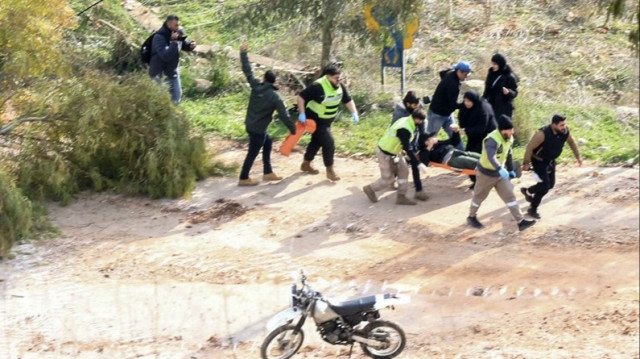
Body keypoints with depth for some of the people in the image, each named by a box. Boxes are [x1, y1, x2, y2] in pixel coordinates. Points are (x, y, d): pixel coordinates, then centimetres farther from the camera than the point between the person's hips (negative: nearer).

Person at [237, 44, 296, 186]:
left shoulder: (256, 86, -7)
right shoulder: (275, 97, -19)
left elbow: (248, 71, 0)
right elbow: (284, 115, -18)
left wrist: (243, 53, 9)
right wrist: (293, 129, -8)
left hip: (250, 124, 7)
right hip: (258, 129, -7)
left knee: (267, 142, 23)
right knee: (252, 153, 5)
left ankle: (267, 173, 27)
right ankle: (243, 179, 15)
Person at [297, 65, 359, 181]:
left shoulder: (340, 86, -7)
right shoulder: (318, 86, -28)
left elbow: (348, 100, 4)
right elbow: (301, 97, -23)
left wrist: (354, 113, -11)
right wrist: (302, 114, -27)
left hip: (327, 120, 8)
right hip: (315, 120, -8)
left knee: (317, 141, 21)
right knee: (329, 143, -11)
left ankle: (306, 164, 40)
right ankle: (330, 171, 3)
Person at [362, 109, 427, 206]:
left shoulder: (405, 120, -3)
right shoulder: (405, 130, -33)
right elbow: (407, 148, -29)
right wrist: (417, 163, -23)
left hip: (394, 152, 9)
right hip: (385, 154, -9)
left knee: (403, 171, 6)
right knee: (388, 178, 5)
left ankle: (401, 197, 13)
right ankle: (370, 189, 29)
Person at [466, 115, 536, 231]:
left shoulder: (508, 139, -5)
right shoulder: (492, 140, -32)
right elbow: (491, 157, -47)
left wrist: (510, 169, 19)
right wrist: (500, 169, -61)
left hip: (500, 173, 7)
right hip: (486, 173, -7)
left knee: (510, 196, 0)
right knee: (479, 196, 13)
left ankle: (521, 222, 0)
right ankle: (471, 217, 36)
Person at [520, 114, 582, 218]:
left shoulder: (565, 131, -16)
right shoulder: (543, 134, -34)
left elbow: (572, 142, 6)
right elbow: (530, 147, -23)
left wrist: (578, 156, 6)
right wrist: (526, 163, -16)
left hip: (551, 161, 7)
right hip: (539, 161, -7)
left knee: (550, 184, 16)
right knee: (544, 186, -11)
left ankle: (527, 192, 41)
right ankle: (532, 209, 9)